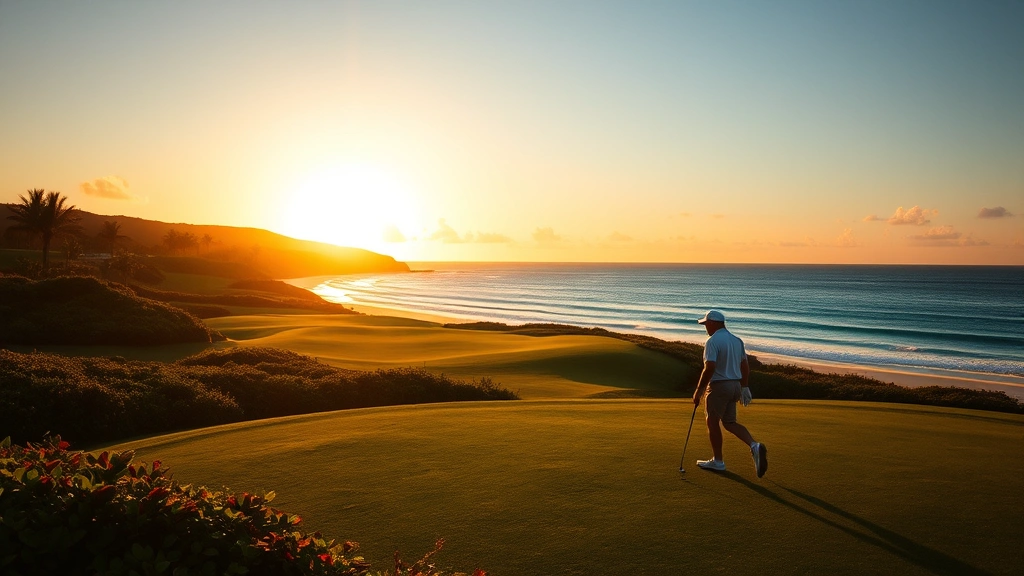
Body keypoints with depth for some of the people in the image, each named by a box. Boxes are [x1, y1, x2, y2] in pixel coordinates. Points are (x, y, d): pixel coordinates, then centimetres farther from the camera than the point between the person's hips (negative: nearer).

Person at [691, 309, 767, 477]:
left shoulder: (712, 341, -16)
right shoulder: (737, 340, 10)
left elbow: (709, 368, -23)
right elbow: (745, 366, 14)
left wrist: (699, 390, -16)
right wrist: (744, 387, 21)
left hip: (719, 386, -8)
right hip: (735, 385, 8)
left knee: (713, 422, 6)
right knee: (729, 422, 14)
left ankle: (718, 461, 14)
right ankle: (754, 446, -6)